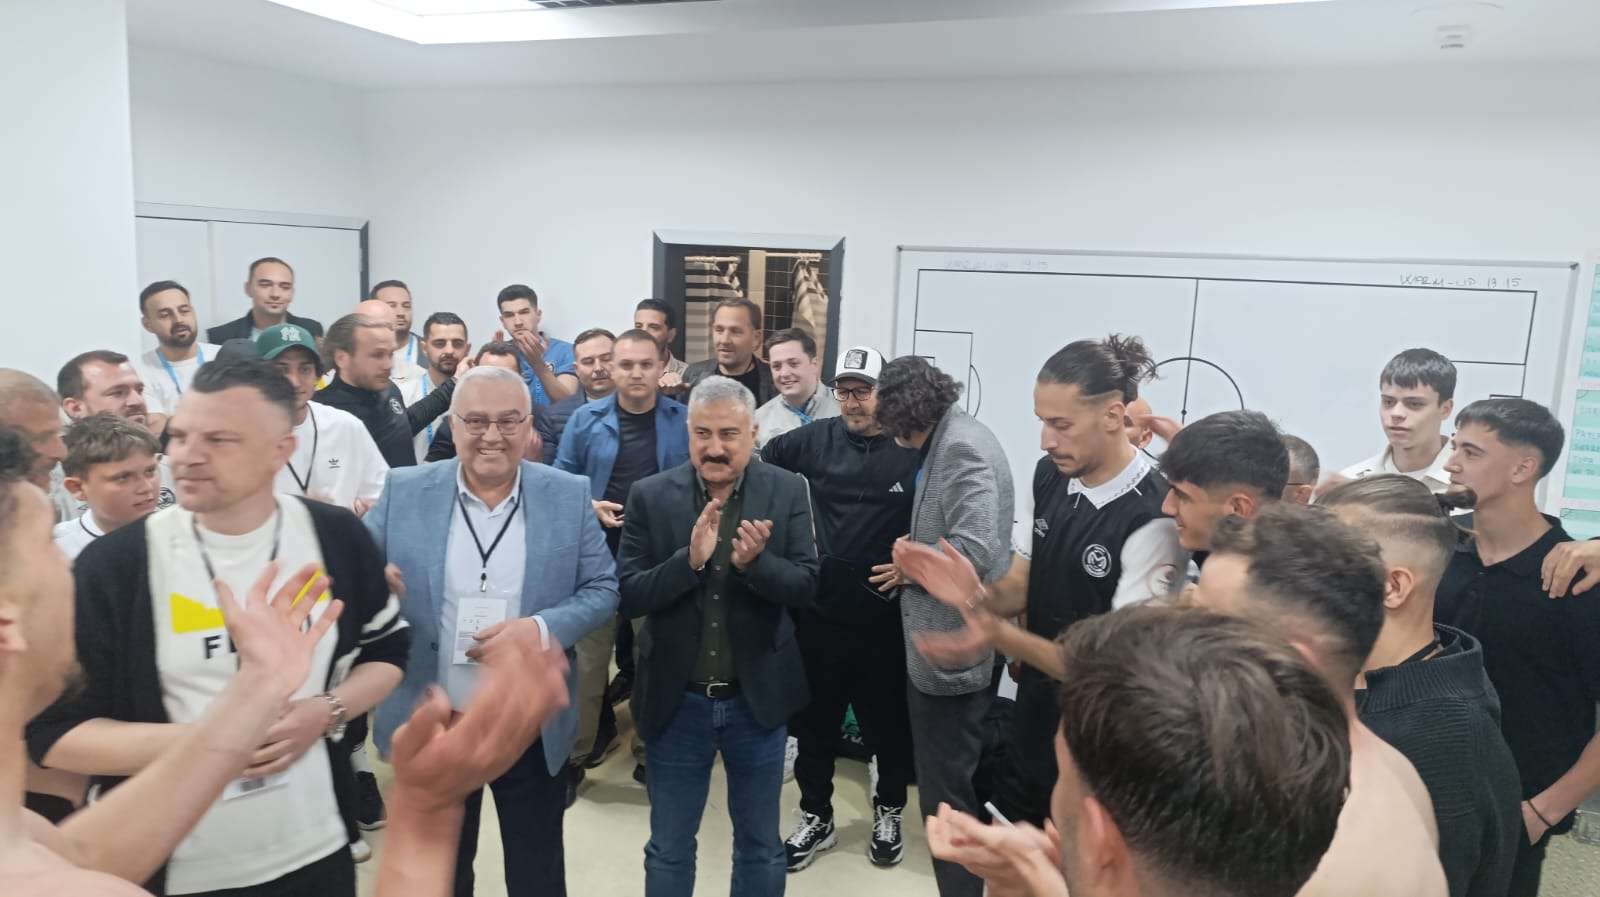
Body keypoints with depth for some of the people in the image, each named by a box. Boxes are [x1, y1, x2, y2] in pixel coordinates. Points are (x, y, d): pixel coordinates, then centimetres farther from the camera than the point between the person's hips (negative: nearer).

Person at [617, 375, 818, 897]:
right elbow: (628, 596, -11)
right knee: (668, 849, 18)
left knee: (761, 847, 19)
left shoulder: (787, 492, -6)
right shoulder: (650, 496, -7)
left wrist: (754, 562, -30)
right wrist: (690, 559, -28)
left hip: (756, 700, 0)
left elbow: (805, 586, -10)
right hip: (676, 702, 0)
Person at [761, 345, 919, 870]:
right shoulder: (816, 439, -1)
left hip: (885, 614, -2)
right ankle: (816, 818, 35)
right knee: (814, 719, 15)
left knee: (887, 721, 15)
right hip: (820, 607, 2)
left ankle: (888, 813, 40)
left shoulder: (914, 448, -9)